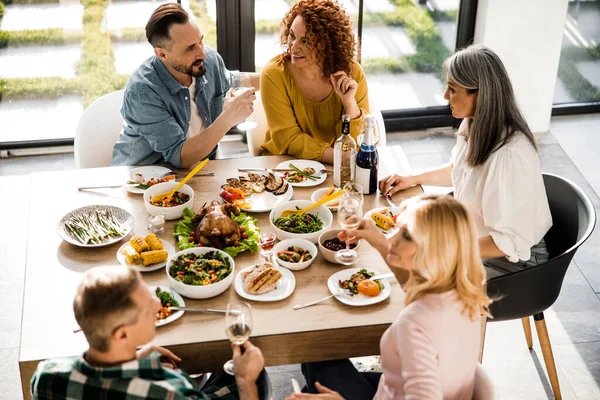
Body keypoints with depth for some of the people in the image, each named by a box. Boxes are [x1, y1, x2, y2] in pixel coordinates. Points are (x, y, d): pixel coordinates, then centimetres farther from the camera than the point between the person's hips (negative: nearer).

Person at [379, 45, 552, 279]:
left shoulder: (511, 155, -33)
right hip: (473, 236, 9)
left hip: (511, 259, -9)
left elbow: (511, 242, -30)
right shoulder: (474, 125, -5)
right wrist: (413, 179, 8)